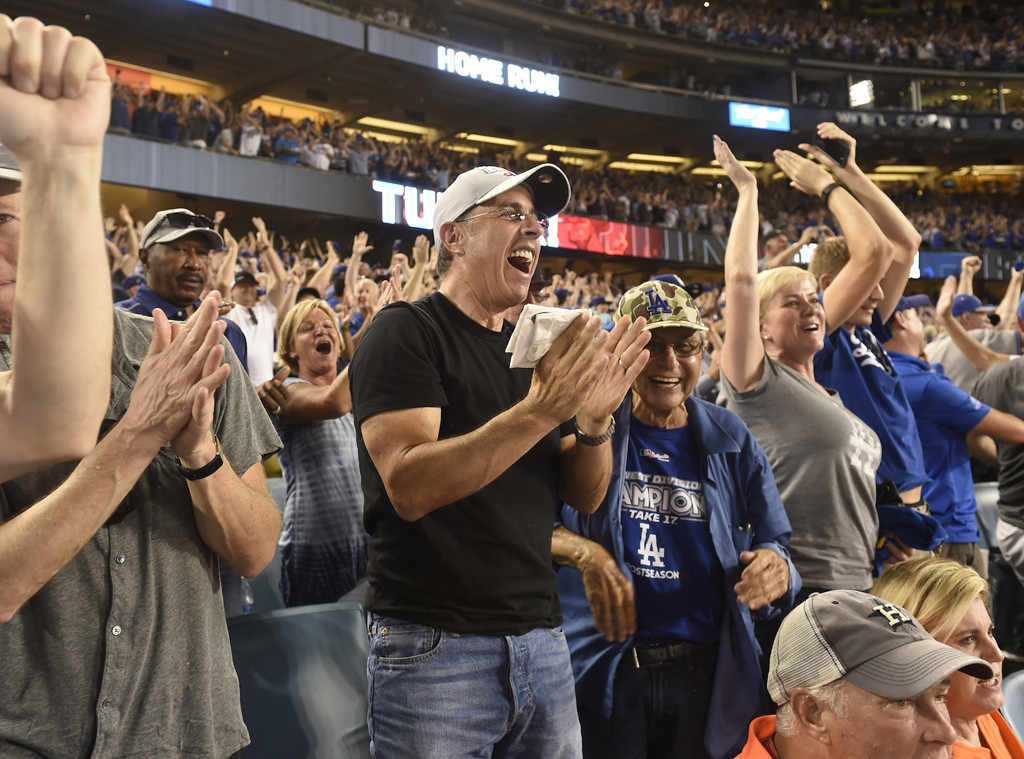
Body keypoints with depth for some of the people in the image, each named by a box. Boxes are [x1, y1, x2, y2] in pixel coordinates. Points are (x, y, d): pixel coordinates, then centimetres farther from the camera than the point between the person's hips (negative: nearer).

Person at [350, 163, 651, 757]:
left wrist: (596, 419, -10)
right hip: (435, 644, -6)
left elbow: (586, 496, 9)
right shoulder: (406, 333, -7)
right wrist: (538, 410, -28)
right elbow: (409, 486, -21)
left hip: (542, 639, 6)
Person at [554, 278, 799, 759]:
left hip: (712, 679, 3)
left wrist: (775, 570, -16)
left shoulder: (730, 441, 5)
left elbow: (774, 544, 6)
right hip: (603, 674, -3)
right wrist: (580, 550, -25)